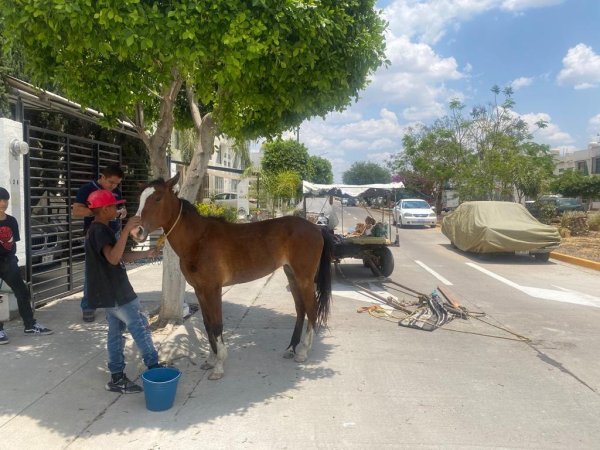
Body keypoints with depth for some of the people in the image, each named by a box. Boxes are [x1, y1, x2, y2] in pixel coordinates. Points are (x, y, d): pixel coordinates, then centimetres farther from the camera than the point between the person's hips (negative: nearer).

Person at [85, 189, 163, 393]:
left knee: (116, 331, 13)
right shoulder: (100, 230, -19)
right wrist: (126, 230, -39)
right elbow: (113, 258, -34)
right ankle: (154, 367, 13)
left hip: (110, 292, 10)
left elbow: (121, 256, 17)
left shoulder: (100, 230, 14)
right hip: (115, 292, -10)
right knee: (140, 326, 1)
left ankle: (117, 378, 19)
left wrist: (146, 254, 10)